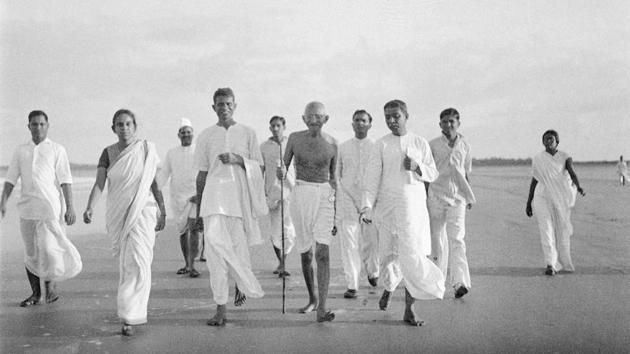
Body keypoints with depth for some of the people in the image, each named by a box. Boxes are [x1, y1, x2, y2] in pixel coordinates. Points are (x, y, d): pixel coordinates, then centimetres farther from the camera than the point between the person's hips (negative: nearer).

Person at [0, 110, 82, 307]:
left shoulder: (57, 150, 4)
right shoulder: (20, 151, 14)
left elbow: (65, 181, -1)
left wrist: (70, 207, -7)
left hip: (49, 207, -4)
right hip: (26, 208, 4)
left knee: (48, 249, -10)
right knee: (30, 252, 8)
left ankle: (51, 283, 14)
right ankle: (35, 294, 18)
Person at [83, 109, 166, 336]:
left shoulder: (147, 148, -2)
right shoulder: (108, 153, 1)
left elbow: (155, 181, 3)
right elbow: (99, 184, -9)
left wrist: (162, 211, 2)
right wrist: (90, 208, -26)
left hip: (142, 211, -3)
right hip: (117, 214, 3)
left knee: (138, 262, -15)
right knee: (125, 261, 16)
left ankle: (129, 317, -11)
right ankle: (136, 302, 40)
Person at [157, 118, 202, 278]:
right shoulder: (171, 153, 11)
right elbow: (163, 174, 11)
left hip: (195, 196, -4)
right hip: (178, 197, 4)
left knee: (193, 228, -15)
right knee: (183, 231, 10)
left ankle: (192, 266, -14)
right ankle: (187, 264, 23)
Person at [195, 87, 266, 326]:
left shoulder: (247, 133, 10)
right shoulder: (207, 136, 12)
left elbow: (257, 168, 8)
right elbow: (202, 173, 14)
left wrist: (238, 159, -10)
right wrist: (198, 207, 13)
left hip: (240, 193, 0)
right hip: (214, 193, 1)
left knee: (239, 247, -2)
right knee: (214, 242, -9)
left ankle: (242, 283, 31)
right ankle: (220, 309, -3)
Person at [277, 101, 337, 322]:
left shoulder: (332, 144, 1)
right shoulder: (295, 138, 2)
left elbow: (333, 177, 11)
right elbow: (283, 170, 8)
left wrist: (336, 212, 11)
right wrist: (281, 172, -18)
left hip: (324, 196, -1)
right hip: (300, 196, 1)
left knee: (323, 250, -16)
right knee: (305, 253, 10)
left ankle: (322, 309, -19)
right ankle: (312, 299, 31)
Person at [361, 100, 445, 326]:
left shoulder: (420, 143, 5)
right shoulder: (382, 145, 3)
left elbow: (433, 174, 9)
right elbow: (373, 178, -2)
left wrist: (417, 167, -12)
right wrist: (367, 207, -12)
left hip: (414, 206, 0)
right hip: (387, 205, 0)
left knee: (412, 256, -8)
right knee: (389, 253, 8)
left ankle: (409, 309, 2)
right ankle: (388, 287, 40)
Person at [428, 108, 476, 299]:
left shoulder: (465, 146, 8)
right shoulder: (432, 145, 2)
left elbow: (466, 174, 17)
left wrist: (469, 197, 20)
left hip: (457, 197, 0)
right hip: (436, 196, 0)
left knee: (456, 239, -11)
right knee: (437, 239, 6)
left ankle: (460, 283, -18)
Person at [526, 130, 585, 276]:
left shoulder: (565, 157, 1)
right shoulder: (537, 159, 5)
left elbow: (572, 173, -16)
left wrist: (579, 187, -37)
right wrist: (528, 203, 8)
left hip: (561, 199, 0)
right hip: (542, 198, 0)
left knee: (562, 231, 9)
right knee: (546, 230, -13)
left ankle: (563, 261, 31)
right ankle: (550, 265, -15)